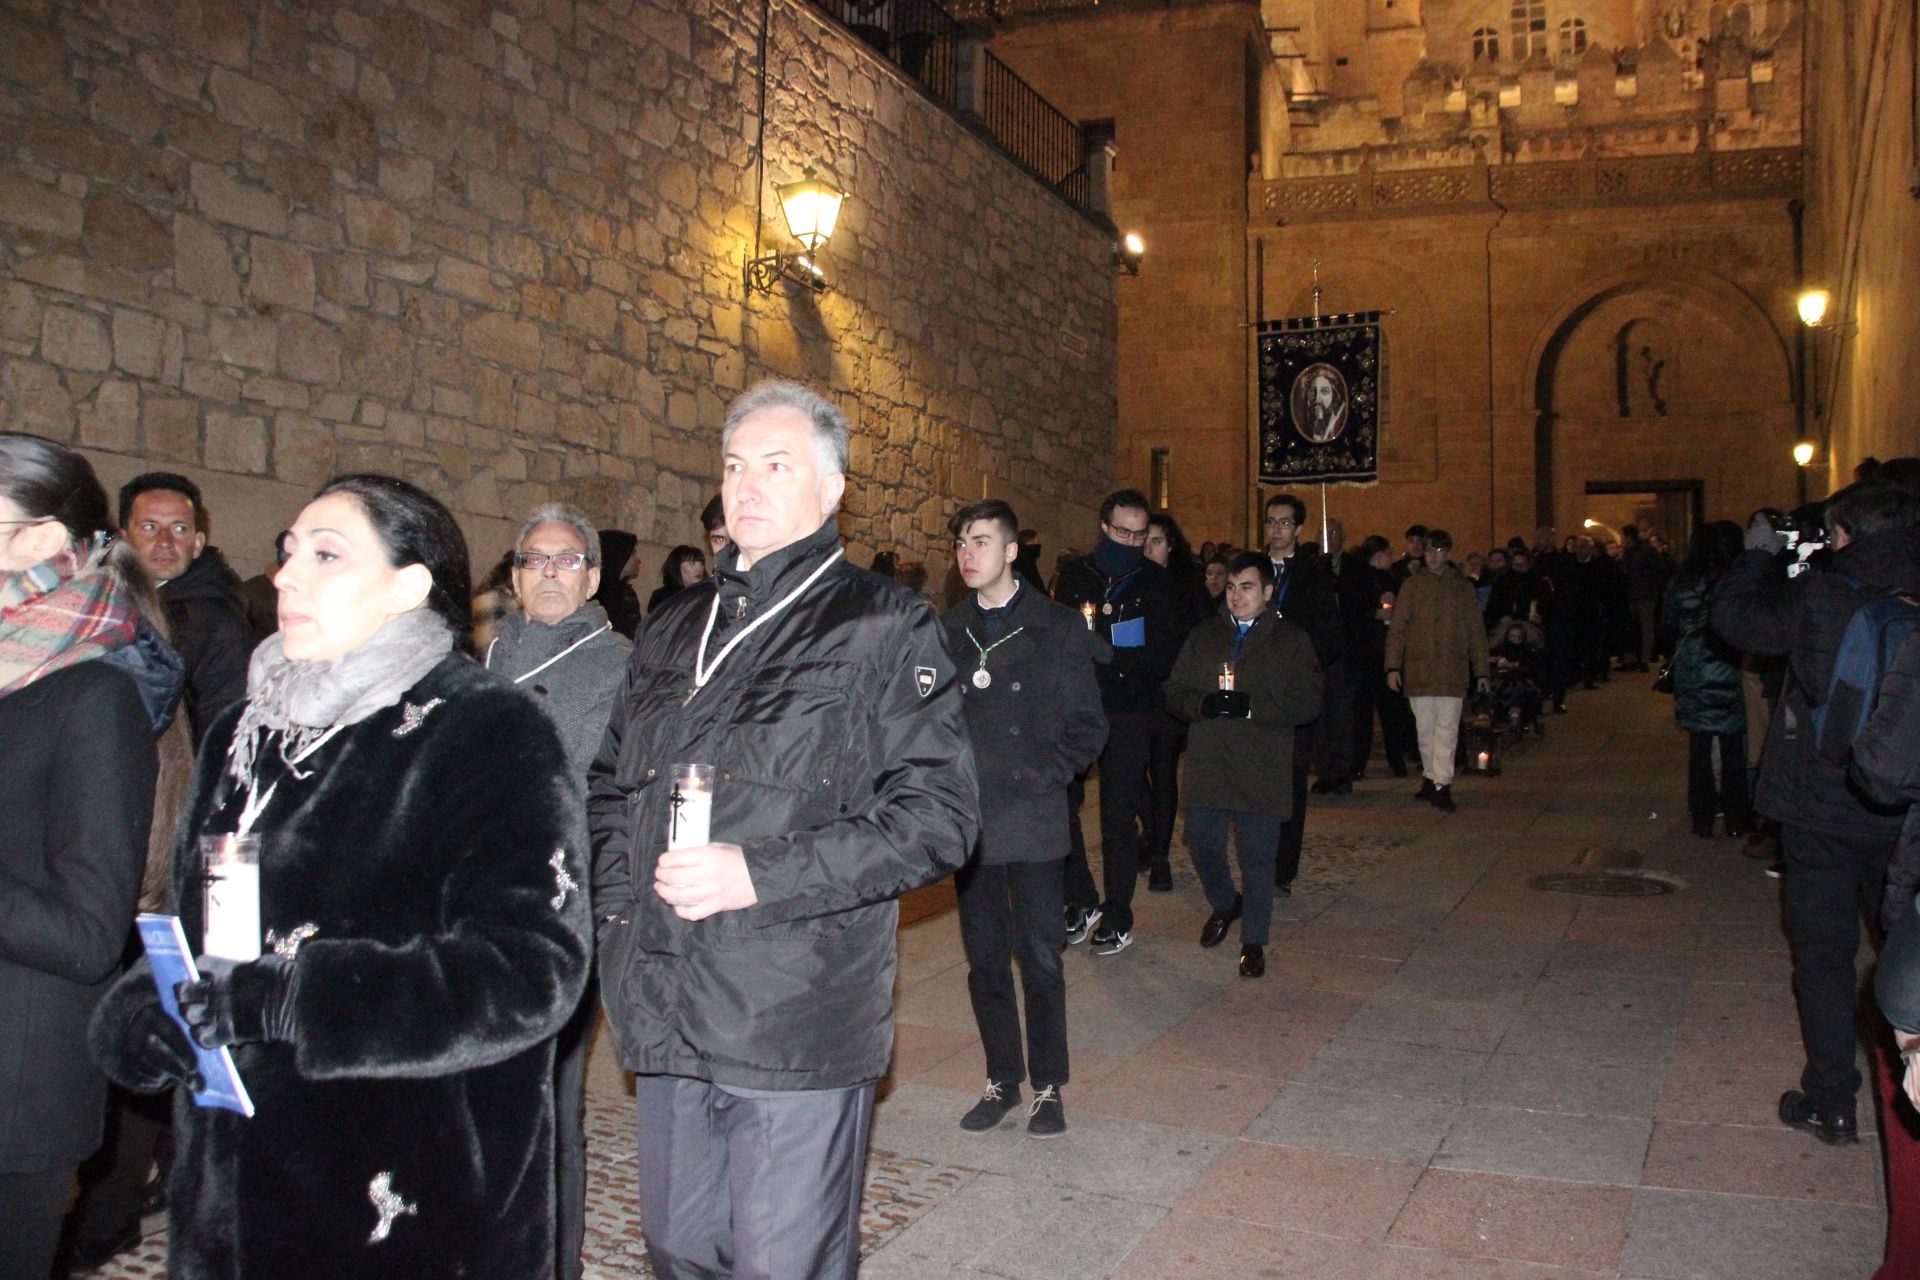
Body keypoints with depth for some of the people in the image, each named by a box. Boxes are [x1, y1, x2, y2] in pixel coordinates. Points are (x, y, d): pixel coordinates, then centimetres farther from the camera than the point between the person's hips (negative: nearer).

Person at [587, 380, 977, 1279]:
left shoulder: (885, 628, -4)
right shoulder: (674, 630, 15)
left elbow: (938, 816, -13)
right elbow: (609, 783, 24)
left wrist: (760, 875, -19)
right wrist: (617, 889, 5)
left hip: (794, 1029, -6)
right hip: (661, 1013, 6)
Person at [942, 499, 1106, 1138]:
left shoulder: (1058, 627, 0)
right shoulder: (947, 631, 10)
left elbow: (1087, 724, 0)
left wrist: (1044, 776, -12)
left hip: (1032, 818, -3)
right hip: (970, 820, 4)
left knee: (1040, 958, 1)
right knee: (985, 957, 10)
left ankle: (1048, 1086, 14)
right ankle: (1002, 1080, 23)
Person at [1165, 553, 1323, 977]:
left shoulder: (1291, 639, 1)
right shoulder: (1205, 635, 11)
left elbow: (1307, 702, -7)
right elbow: (1174, 691, 9)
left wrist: (1250, 707, -19)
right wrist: (1203, 704, -13)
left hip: (1262, 770, -3)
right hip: (1208, 764, 3)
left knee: (1258, 856, 2)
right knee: (1202, 842, 9)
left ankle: (1253, 941, 17)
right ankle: (1224, 904, 39)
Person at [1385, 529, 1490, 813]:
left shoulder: (1462, 586, 7)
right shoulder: (1413, 585, 6)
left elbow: (1475, 631, 11)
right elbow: (1397, 628, 5)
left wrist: (1481, 671, 8)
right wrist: (1393, 666, -3)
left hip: (1452, 671, -1)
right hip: (1419, 670, 1)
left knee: (1447, 730, -7)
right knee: (1425, 731, 8)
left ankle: (1442, 785, -8)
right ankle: (1431, 778, 21)